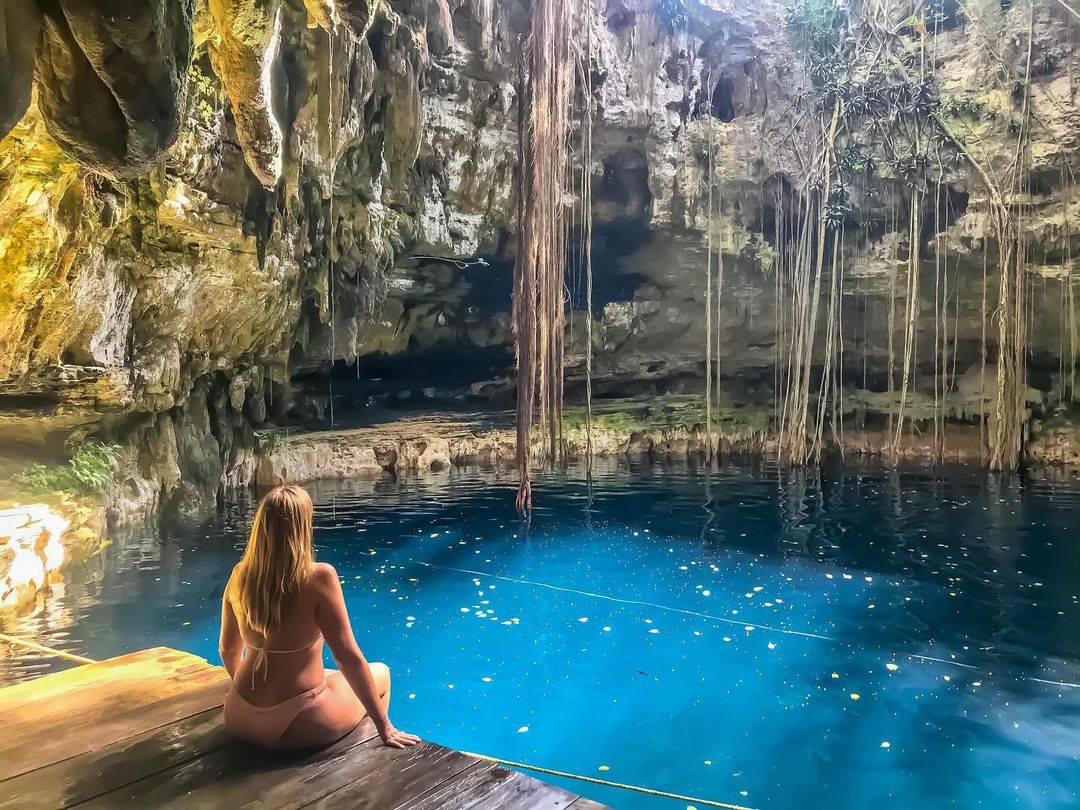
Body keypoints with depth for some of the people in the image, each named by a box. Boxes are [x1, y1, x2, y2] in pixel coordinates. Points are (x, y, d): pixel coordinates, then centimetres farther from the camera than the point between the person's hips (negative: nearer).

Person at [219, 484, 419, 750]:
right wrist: (383, 725, -10)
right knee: (379, 674, 21)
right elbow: (348, 658, -19)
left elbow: (229, 650, 8)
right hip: (296, 726, -5)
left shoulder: (240, 575, -5)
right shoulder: (318, 577, -21)